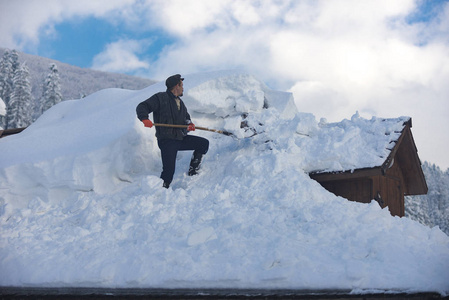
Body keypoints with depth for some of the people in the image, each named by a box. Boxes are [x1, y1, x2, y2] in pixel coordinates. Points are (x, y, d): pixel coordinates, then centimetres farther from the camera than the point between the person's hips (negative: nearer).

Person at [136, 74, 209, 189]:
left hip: (181, 138, 8)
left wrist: (190, 124, 1)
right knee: (169, 171, -16)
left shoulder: (180, 102, 19)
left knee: (204, 143, 5)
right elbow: (142, 107, -9)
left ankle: (192, 173, 13)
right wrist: (144, 119, -30)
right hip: (167, 140, -7)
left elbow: (186, 117, 26)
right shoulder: (160, 98, -5)